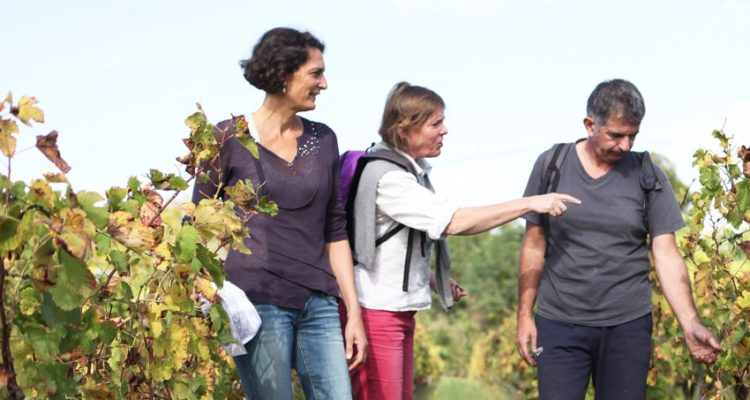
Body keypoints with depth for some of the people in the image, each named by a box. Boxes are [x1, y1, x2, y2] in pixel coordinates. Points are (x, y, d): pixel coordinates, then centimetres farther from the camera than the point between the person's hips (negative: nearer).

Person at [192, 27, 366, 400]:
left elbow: (335, 229, 14)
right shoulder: (229, 138, -1)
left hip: (319, 305, 4)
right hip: (258, 302, -4)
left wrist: (353, 309, 9)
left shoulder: (323, 140, 11)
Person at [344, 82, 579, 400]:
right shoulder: (387, 177, -18)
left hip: (400, 311, 10)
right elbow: (454, 223, -25)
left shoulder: (411, 171, 12)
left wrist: (432, 279, 7)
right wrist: (529, 204, -23)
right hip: (376, 312, -10)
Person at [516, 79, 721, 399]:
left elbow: (667, 255, -3)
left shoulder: (648, 177, 0)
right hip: (559, 324, 0)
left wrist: (691, 324, -14)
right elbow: (534, 246, 6)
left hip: (628, 325, 0)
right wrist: (524, 316, 3)